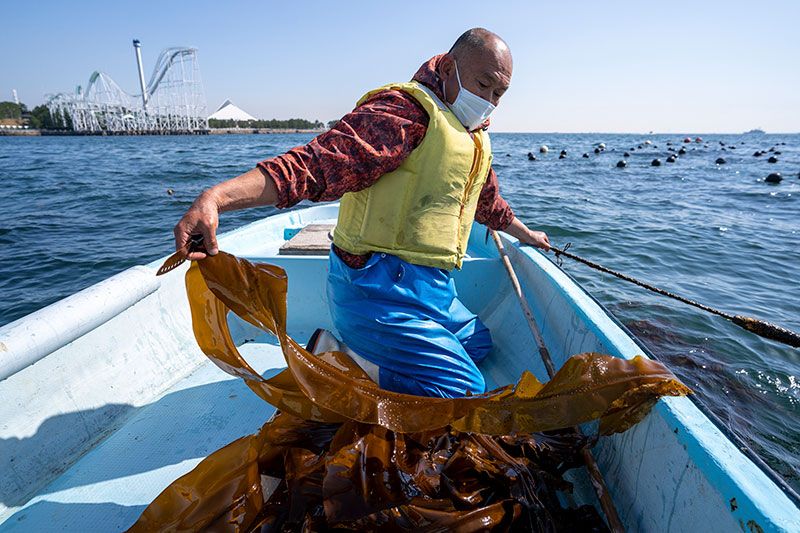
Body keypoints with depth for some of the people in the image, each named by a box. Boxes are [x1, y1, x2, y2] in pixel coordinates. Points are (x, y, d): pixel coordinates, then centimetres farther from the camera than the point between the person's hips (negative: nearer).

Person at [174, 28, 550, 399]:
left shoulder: (475, 137, 16)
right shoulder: (406, 112, -16)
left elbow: (487, 200, 34)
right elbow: (317, 163, -28)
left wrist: (525, 234, 49)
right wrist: (217, 197, -41)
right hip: (383, 294, -10)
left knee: (478, 343, 26)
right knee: (464, 392, -11)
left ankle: (350, 354, 16)